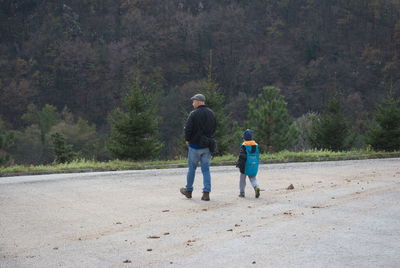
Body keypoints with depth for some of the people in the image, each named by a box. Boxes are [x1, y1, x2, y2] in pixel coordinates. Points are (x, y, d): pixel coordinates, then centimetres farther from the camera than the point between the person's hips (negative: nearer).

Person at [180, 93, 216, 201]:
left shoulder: (194, 114, -14)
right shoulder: (211, 113, 6)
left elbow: (188, 128, -16)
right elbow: (214, 127, 15)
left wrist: (187, 139, -1)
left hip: (195, 145, -5)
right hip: (207, 146, 5)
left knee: (192, 168, 10)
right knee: (206, 169, 6)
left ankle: (188, 190, 22)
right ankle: (206, 193, 0)